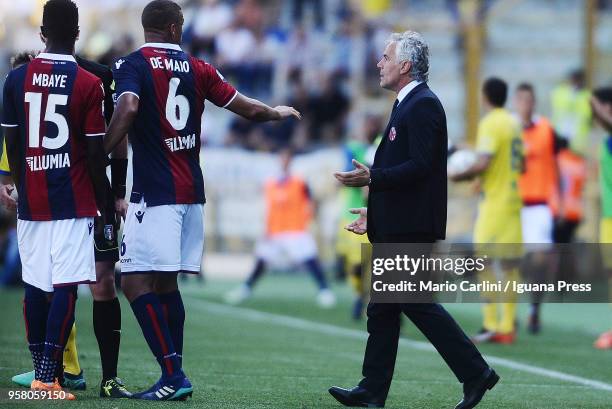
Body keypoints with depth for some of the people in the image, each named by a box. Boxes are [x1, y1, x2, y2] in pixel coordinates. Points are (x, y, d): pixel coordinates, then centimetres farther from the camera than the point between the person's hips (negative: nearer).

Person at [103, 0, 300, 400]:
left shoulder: (132, 65, -4)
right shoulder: (197, 69, 10)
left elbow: (127, 107, -24)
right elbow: (248, 108, 15)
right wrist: (278, 112, 36)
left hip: (155, 194, -6)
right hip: (192, 192, 6)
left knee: (136, 282, -7)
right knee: (165, 284, 14)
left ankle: (173, 374, -16)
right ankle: (174, 378, 13)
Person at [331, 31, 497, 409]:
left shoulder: (423, 105, -14)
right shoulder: (409, 105, 18)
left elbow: (420, 166, -22)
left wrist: (371, 178, -25)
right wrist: (375, 211, 22)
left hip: (412, 227, -10)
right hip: (395, 227, 10)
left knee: (416, 302, -9)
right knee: (383, 307, 8)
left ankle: (475, 372, -3)